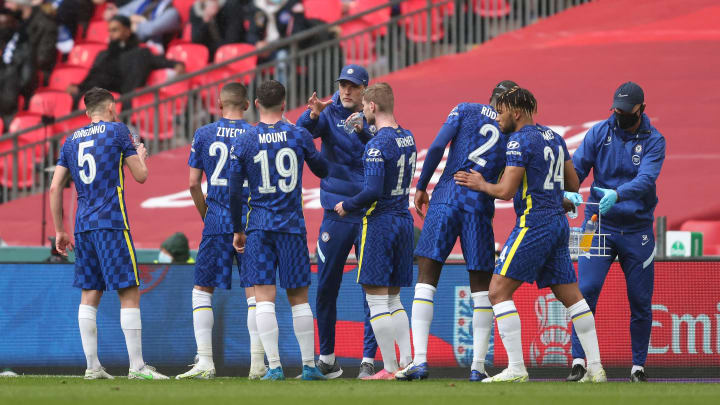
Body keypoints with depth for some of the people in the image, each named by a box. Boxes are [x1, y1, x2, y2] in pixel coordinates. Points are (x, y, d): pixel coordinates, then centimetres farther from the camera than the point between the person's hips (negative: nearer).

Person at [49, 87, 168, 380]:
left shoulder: (71, 140, 15)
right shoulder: (116, 130, 0)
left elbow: (55, 188, 11)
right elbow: (141, 175, 0)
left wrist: (59, 231, 18)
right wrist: (141, 156, 23)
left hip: (83, 225, 6)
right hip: (111, 223, -6)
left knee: (90, 295, 9)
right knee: (129, 293, -5)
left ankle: (92, 367, 6)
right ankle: (137, 366, -9)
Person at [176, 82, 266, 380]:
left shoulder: (204, 135, 2)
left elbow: (194, 183, 2)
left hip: (217, 222, 0)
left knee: (202, 290, 8)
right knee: (254, 291, 2)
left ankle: (205, 362, 0)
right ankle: (257, 363, -3)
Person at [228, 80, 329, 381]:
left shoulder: (243, 143, -1)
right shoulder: (299, 136, -1)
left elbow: (234, 192, 0)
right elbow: (322, 170, 14)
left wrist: (237, 230, 11)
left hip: (258, 226, -1)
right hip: (292, 226, 1)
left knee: (264, 296, -2)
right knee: (299, 297, 8)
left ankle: (274, 366, -10)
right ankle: (309, 365, 9)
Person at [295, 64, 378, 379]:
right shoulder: (329, 114, 4)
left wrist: (363, 130, -29)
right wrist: (313, 114, -32)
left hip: (370, 213, -1)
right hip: (335, 212, 1)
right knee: (326, 287, 4)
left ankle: (368, 359, 1)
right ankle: (326, 358, 14)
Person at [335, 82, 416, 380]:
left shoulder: (377, 145, -17)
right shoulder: (408, 138, 8)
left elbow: (373, 191, -23)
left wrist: (346, 206, -6)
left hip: (379, 222, -8)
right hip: (404, 221, 8)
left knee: (376, 300, -3)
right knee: (393, 299, 14)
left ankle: (390, 369, -4)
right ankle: (407, 362, 7)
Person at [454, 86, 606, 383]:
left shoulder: (520, 141, -10)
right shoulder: (553, 138, 15)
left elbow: (506, 191, -15)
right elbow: (573, 185, 20)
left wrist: (481, 185, 3)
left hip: (534, 222, -9)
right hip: (559, 222, 9)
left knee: (498, 291, -6)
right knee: (570, 295, 13)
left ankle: (516, 369, -13)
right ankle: (595, 367, 10)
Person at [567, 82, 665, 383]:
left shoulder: (653, 141, -3)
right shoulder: (599, 132, 2)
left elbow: (646, 179, -19)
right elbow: (577, 166, -3)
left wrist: (617, 194, -37)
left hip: (637, 230, 0)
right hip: (598, 224, 0)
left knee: (641, 301, 4)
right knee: (585, 292, -14)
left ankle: (638, 367, 17)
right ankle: (578, 363, -12)